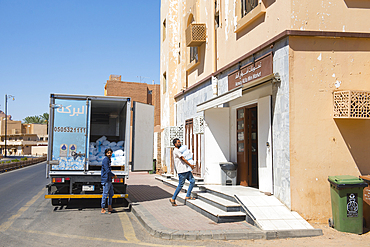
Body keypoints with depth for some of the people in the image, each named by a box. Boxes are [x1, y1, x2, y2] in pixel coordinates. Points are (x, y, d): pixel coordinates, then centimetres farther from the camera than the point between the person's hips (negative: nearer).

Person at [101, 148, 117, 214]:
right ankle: (103, 209, 3)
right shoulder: (105, 160, -14)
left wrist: (111, 175, 7)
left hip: (109, 180, 10)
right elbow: (107, 171, -20)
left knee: (111, 194, 15)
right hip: (105, 180, -10)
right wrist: (114, 175, -8)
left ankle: (109, 207, 24)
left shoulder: (109, 160, 16)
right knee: (105, 195, -4)